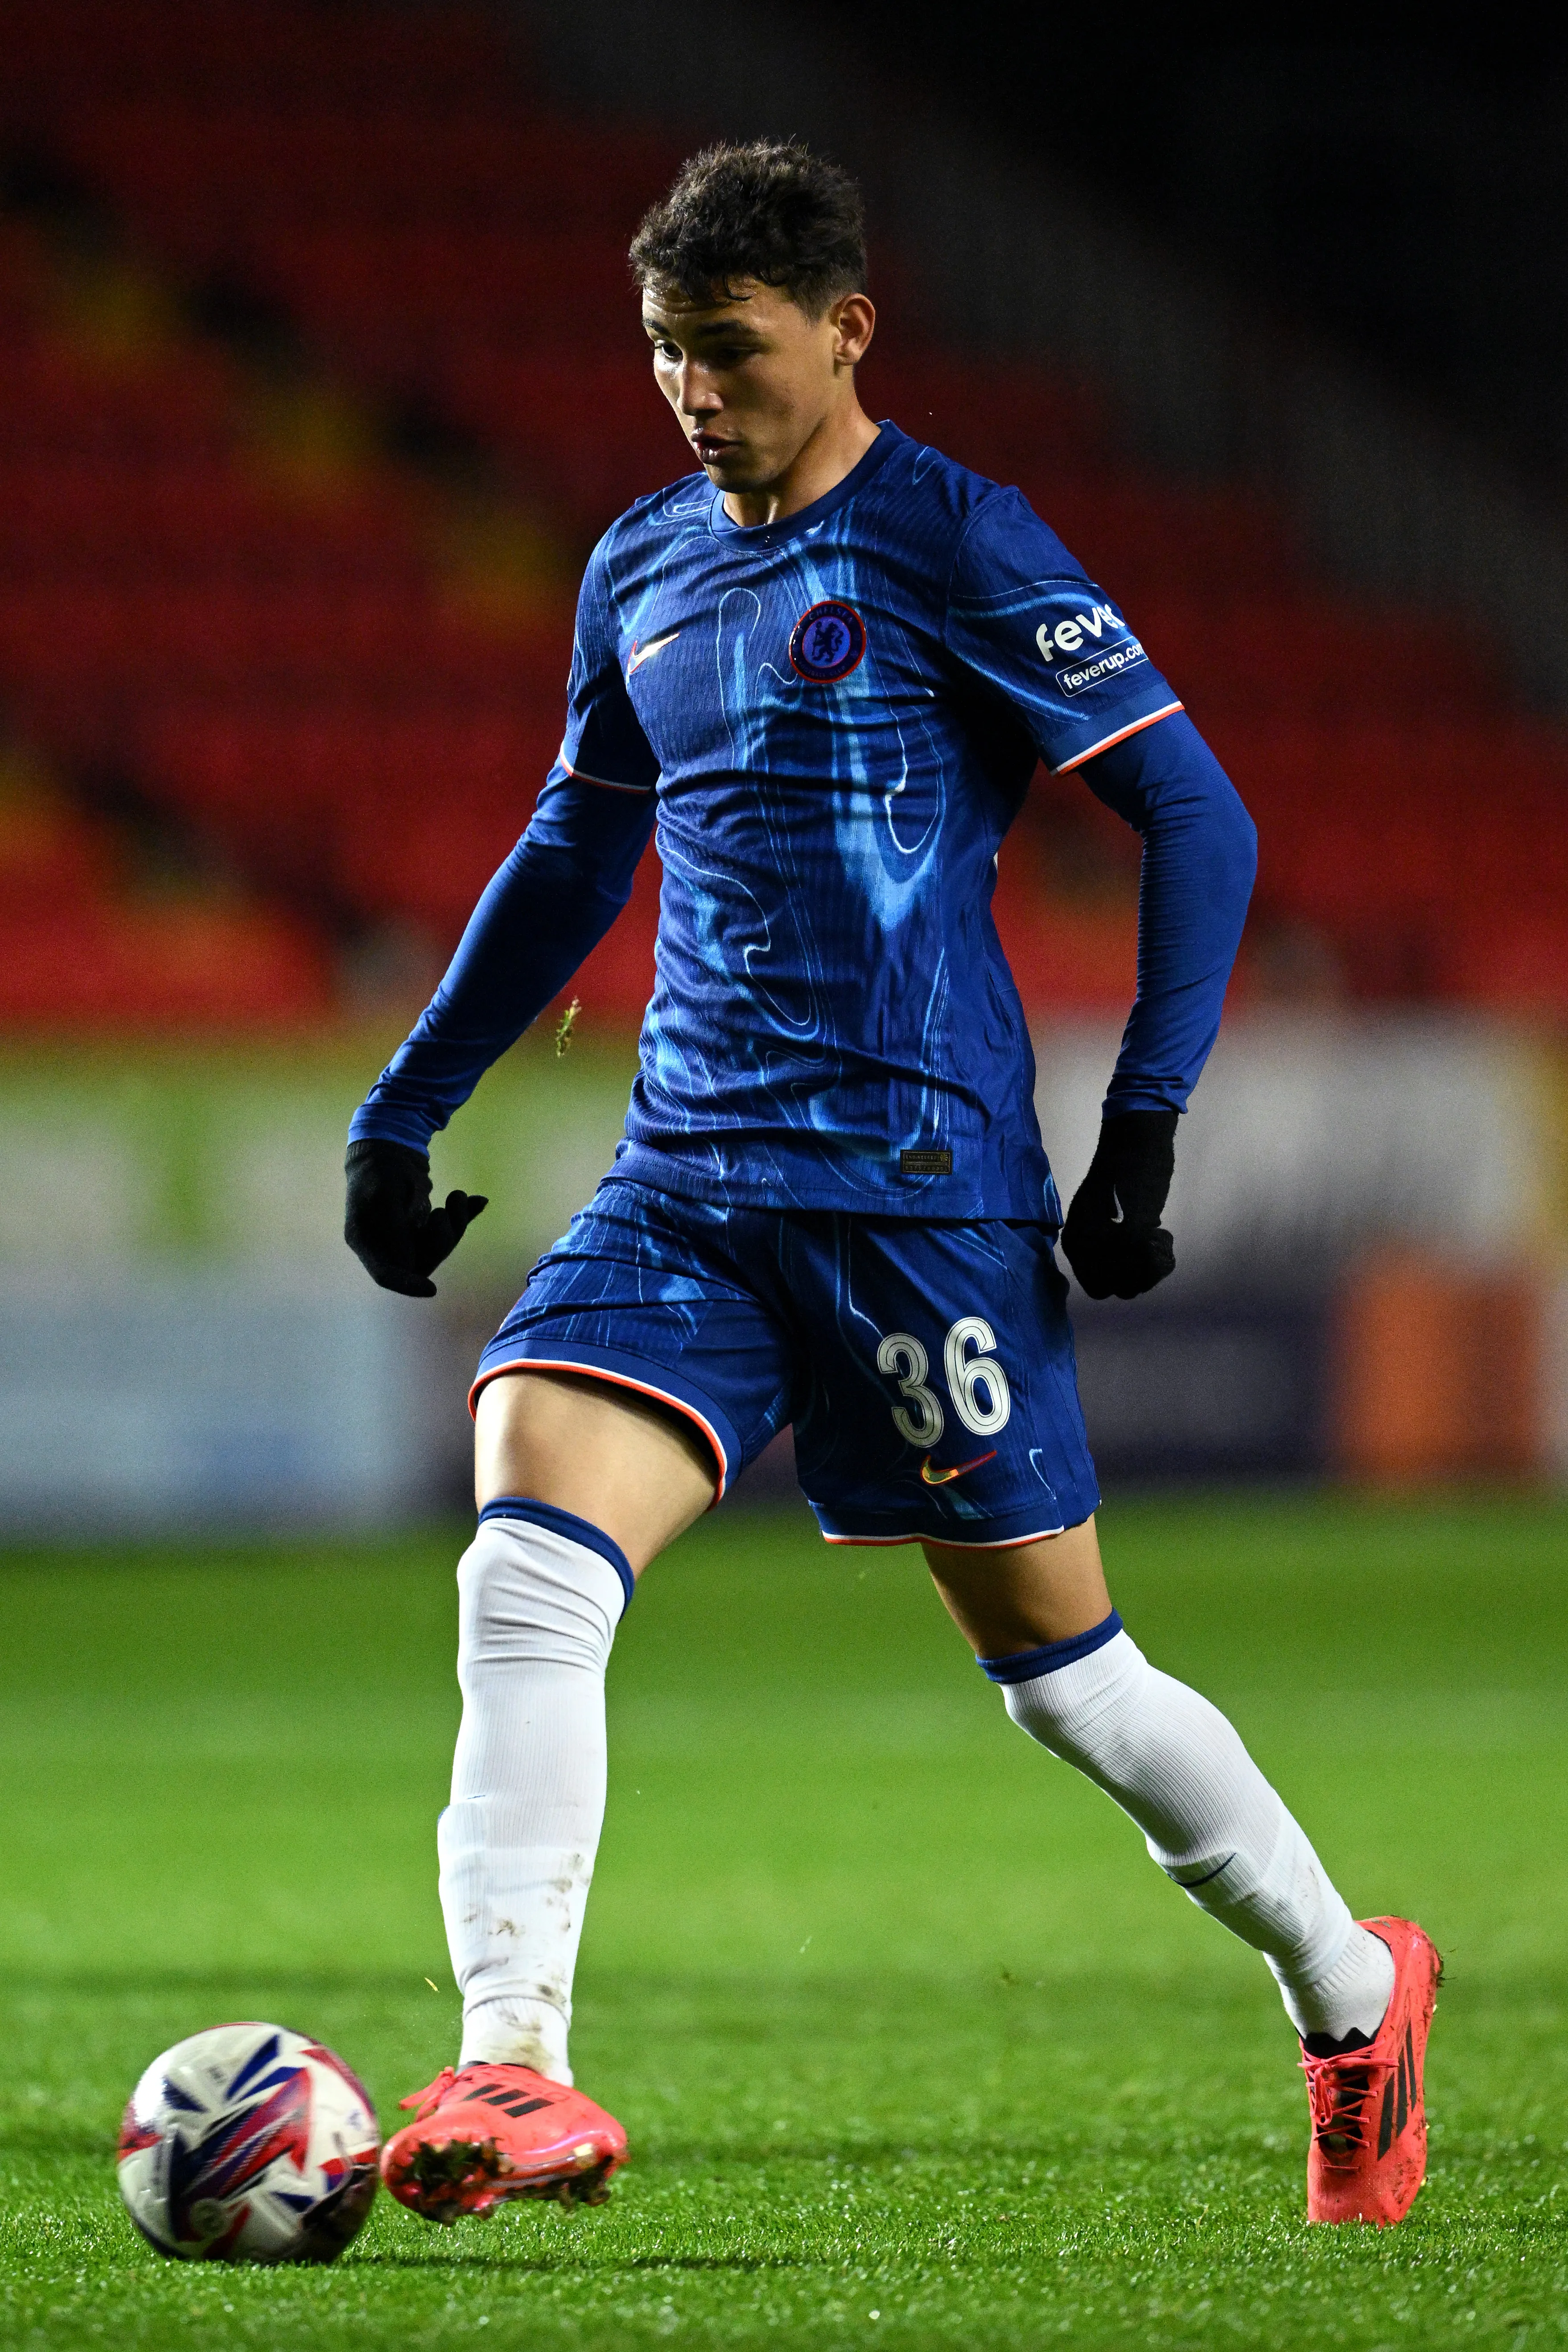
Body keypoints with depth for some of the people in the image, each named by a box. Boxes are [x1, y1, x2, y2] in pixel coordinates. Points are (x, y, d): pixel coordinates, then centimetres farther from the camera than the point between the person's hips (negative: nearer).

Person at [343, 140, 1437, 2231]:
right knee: (526, 1564, -17)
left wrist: (1145, 1127, -12)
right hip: (685, 1178, 5)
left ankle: (1353, 1996, 25)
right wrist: (406, 1107, 26)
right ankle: (507, 2075, -22)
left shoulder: (947, 543, -6)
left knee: (1054, 1660, 2)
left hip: (920, 1177, -5)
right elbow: (577, 850, 28)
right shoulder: (643, 569, 13)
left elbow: (1198, 819, -6)